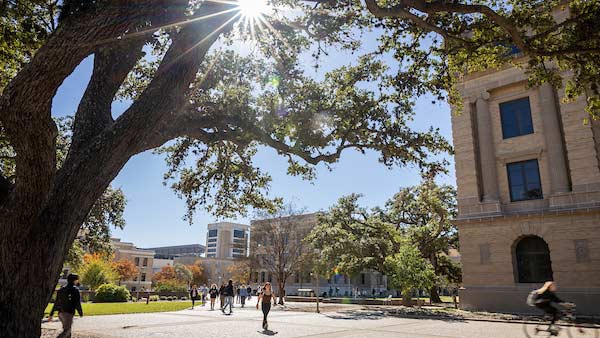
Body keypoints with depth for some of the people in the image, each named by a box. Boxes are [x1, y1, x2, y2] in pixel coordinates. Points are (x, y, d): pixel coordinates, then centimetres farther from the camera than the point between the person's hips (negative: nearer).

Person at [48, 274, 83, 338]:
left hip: (60, 313, 8)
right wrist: (81, 313, 1)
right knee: (66, 331, -5)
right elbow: (77, 303, -11)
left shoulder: (61, 289, 13)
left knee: (67, 330, 17)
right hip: (68, 313, -8)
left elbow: (56, 303, 13)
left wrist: (51, 314, 16)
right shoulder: (75, 290, -9)